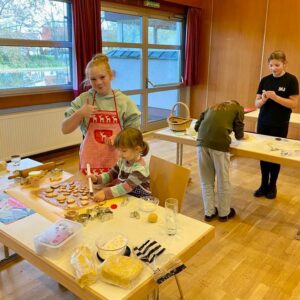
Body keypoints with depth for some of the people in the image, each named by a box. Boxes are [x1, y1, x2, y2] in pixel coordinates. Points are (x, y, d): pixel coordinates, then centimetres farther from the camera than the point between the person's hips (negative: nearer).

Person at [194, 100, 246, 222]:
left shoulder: (213, 107, 32)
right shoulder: (238, 108, 22)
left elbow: (197, 126, 25)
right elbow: (239, 135, 19)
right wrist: (242, 136, 42)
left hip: (202, 141, 4)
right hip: (219, 143, -4)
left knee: (206, 181, 17)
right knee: (223, 181, 14)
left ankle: (209, 212, 27)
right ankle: (224, 213, 29)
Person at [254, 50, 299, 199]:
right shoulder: (265, 80, 4)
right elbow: (257, 103, 3)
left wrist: (275, 97, -23)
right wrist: (263, 99, -19)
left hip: (280, 125, -3)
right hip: (263, 123, 3)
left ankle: (272, 186, 22)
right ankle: (264, 185, 20)